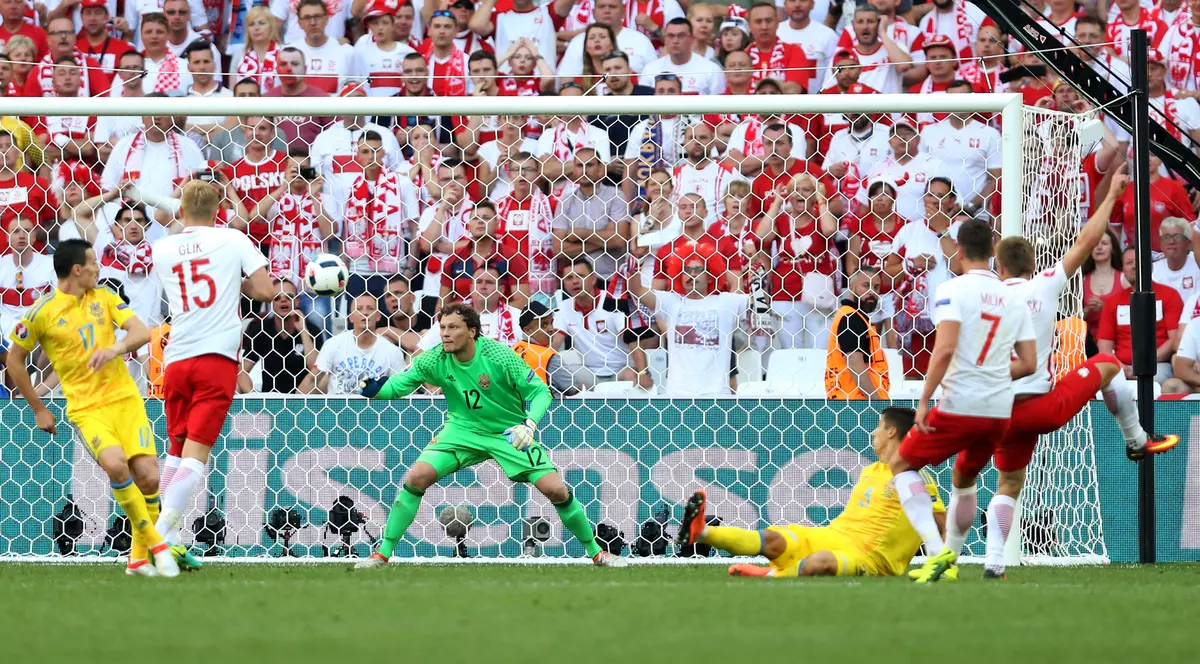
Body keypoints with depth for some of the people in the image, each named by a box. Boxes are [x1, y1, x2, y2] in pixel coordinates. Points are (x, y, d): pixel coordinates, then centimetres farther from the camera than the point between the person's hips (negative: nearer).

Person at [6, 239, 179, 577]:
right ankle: (156, 543, -17)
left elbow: (141, 332, 1)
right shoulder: (41, 312, -3)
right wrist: (38, 409, 10)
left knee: (148, 475, -10)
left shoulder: (104, 297, 9)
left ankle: (140, 558, 10)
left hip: (125, 397, 4)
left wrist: (116, 348, -21)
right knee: (115, 464, -29)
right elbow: (15, 359, 8)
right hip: (85, 407, -4)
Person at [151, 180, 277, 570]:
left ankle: (169, 537, 11)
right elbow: (266, 291, -3)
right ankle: (162, 533, -21)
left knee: (175, 450, 14)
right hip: (217, 356, -4)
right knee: (196, 451, -7)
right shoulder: (232, 240, 1)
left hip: (176, 359, 4)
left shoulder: (162, 249, 10)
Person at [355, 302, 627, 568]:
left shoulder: (500, 356, -24)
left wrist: (530, 424, -37)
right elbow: (400, 383, -6)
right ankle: (382, 553, -7)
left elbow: (540, 391, -18)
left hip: (508, 433, -2)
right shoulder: (434, 360, -16)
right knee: (417, 477, -18)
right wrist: (375, 390, -29)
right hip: (463, 429, 2)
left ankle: (595, 551, 11)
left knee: (556, 490, -12)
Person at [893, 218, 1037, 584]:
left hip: (959, 405, -6)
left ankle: (936, 549, -8)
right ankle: (949, 560, 27)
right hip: (1000, 411, 6)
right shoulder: (1014, 300, 9)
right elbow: (1028, 364, 9)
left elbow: (945, 349, -20)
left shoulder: (952, 290, -8)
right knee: (964, 478, 28)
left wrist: (924, 400, -15)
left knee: (901, 464, 11)